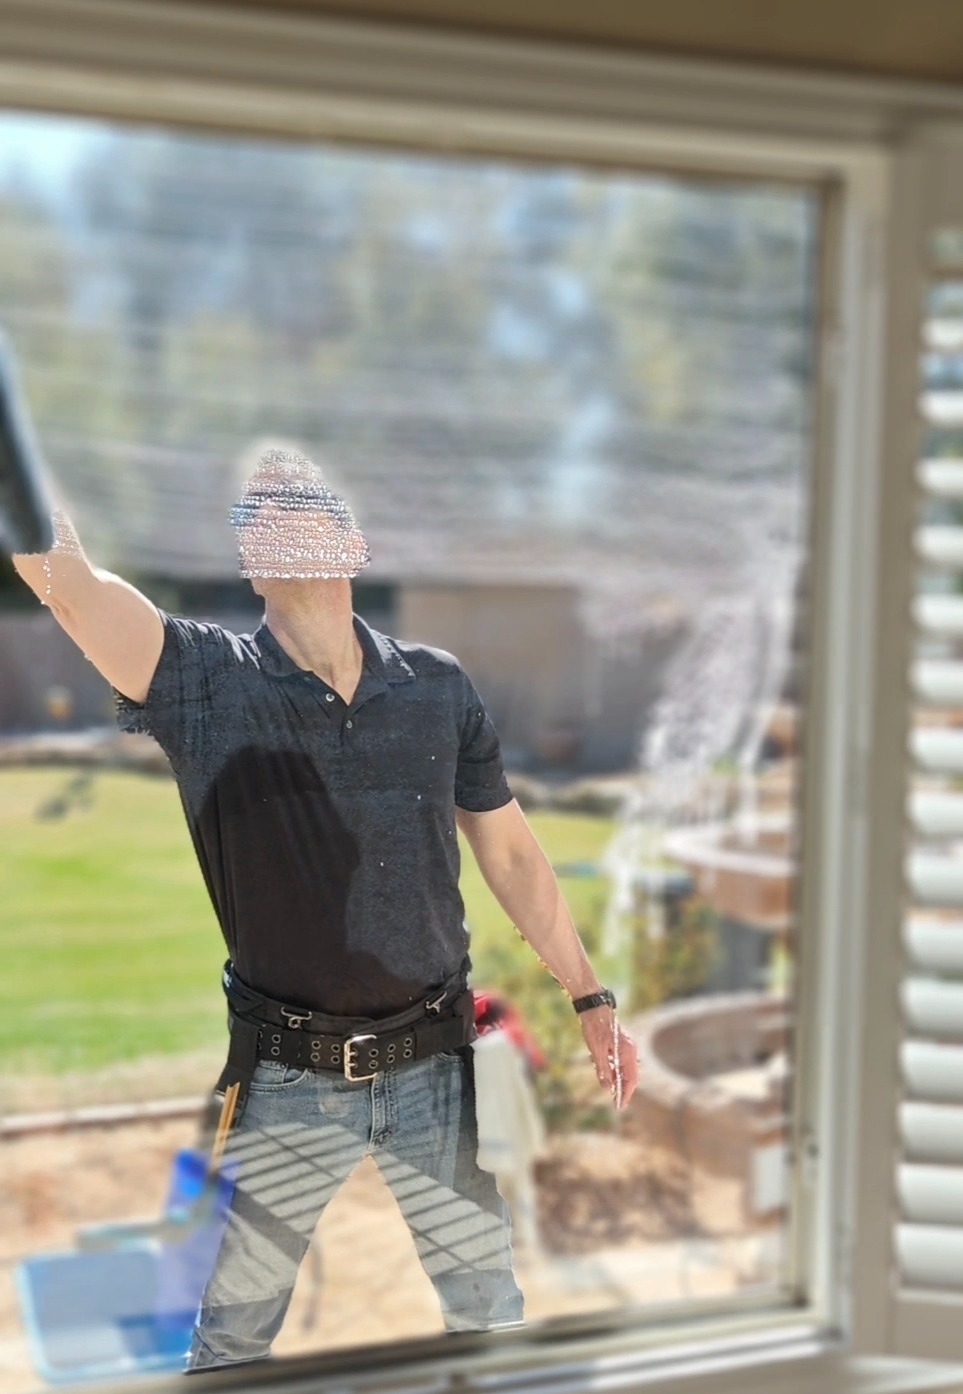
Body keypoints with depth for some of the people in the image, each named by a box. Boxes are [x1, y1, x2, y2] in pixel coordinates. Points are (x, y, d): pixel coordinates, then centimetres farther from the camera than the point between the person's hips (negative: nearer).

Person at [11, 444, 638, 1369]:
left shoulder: (438, 688, -1)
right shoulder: (199, 683, -9)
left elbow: (511, 855, 7)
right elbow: (59, 572, -25)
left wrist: (591, 998, 8)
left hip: (433, 1069, 2)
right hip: (288, 1084, -1)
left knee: (490, 1305, 17)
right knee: (232, 1332, 14)